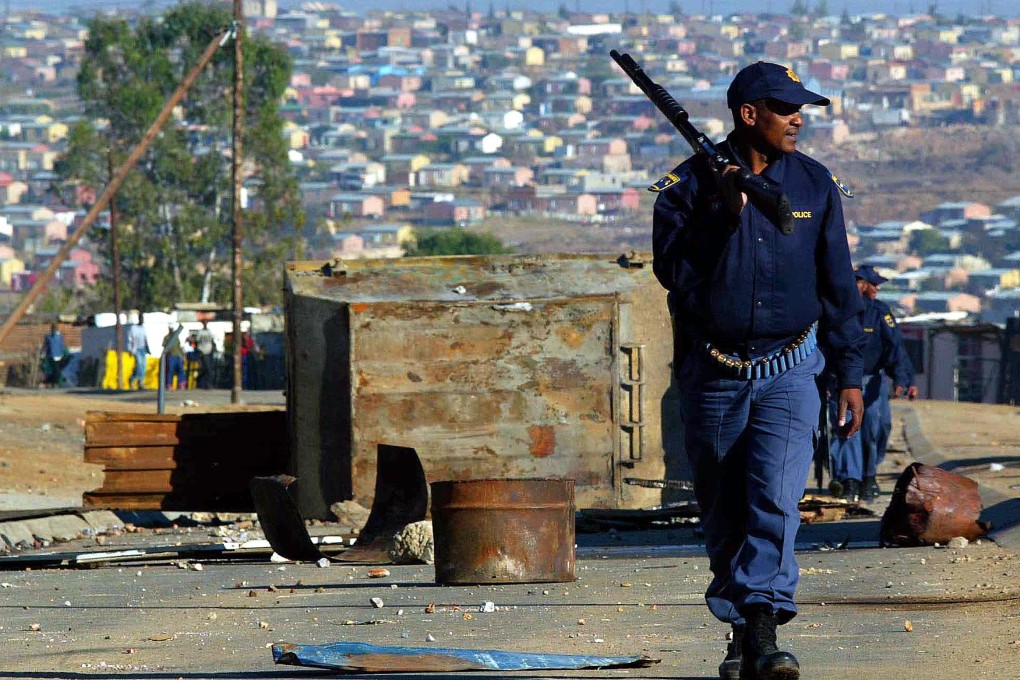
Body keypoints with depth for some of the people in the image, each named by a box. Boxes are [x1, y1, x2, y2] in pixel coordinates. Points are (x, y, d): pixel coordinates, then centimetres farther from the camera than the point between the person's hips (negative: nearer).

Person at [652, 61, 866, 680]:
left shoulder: (815, 184, 6)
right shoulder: (692, 182, -1)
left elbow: (838, 284, 10)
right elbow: (672, 270, -9)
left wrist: (851, 373, 8)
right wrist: (722, 217, -21)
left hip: (789, 372, 0)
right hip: (713, 374, 0)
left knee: (775, 496, -18)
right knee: (723, 513, 6)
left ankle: (763, 624, -25)